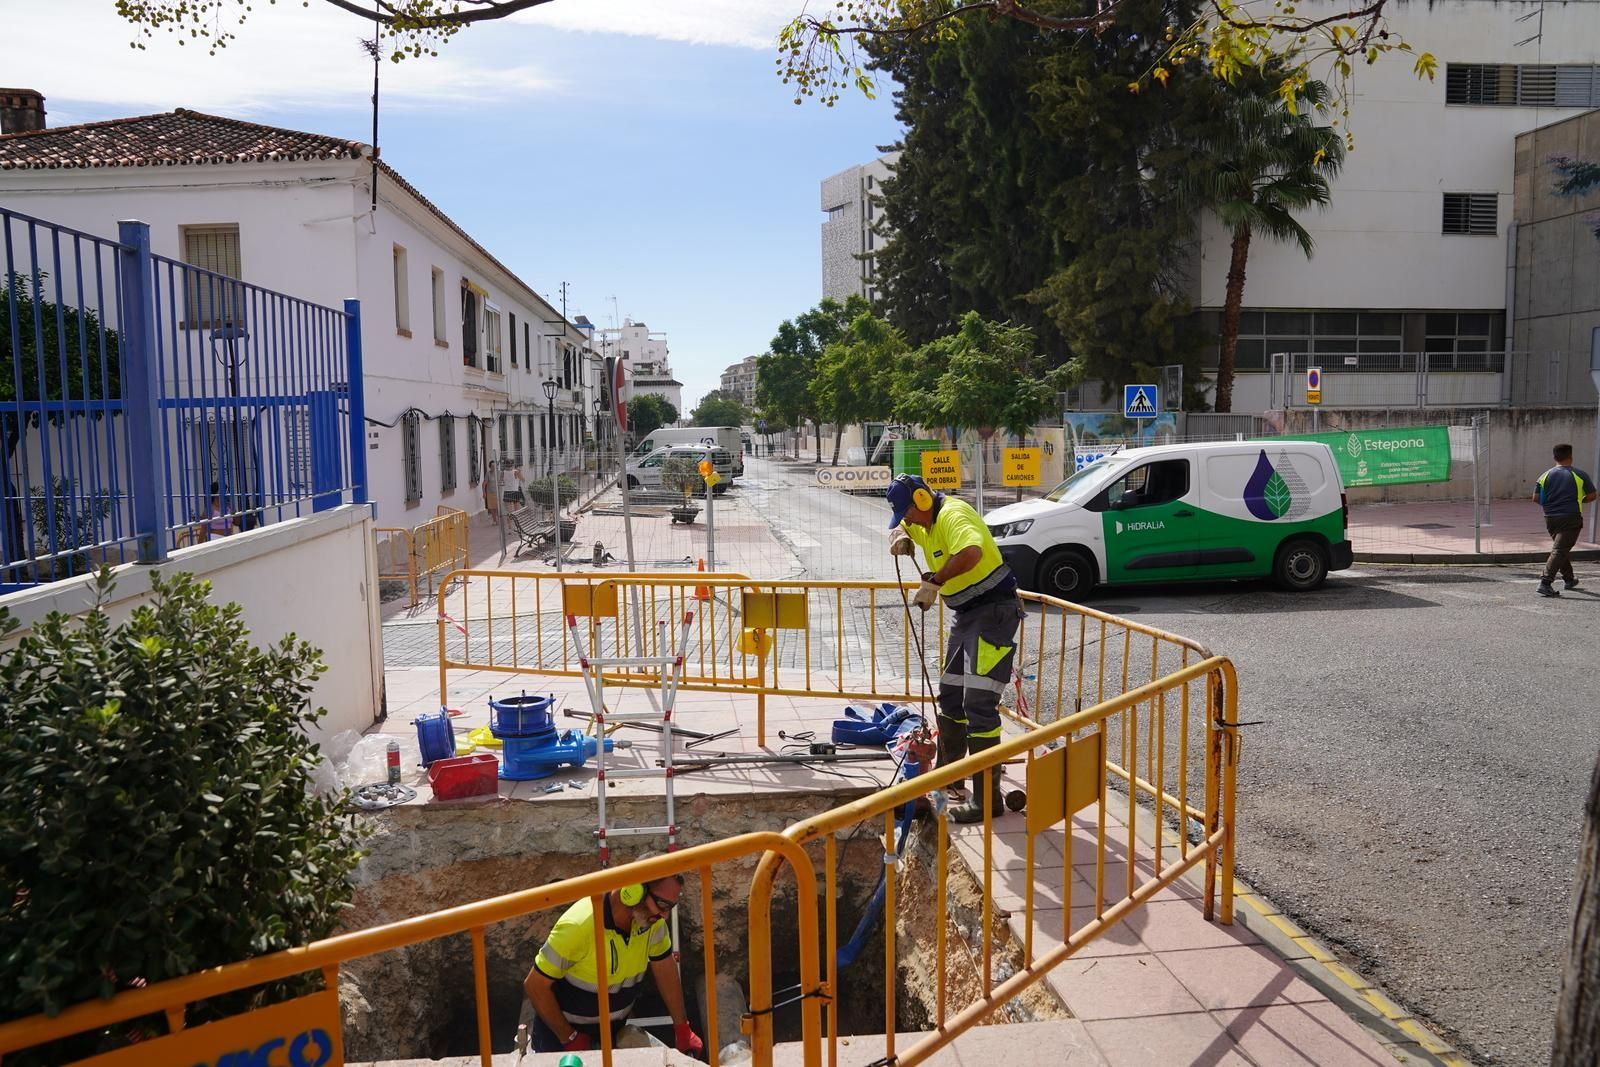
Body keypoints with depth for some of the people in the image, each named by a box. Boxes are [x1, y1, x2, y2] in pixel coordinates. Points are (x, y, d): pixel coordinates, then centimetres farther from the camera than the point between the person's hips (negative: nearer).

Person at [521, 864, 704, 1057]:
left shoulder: (651, 917, -15)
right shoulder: (579, 925, -32)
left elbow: (664, 968, -1)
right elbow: (535, 985, -23)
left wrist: (682, 1029, -1)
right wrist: (569, 1038, -16)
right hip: (561, 1028, -5)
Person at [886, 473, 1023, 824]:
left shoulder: (953, 514, -22)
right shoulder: (925, 520, 9)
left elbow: (972, 551, -41)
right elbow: (898, 529, 24)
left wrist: (934, 582, -33)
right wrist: (900, 538, 0)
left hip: (994, 611, -11)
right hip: (967, 614, 11)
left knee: (979, 705, -14)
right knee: (950, 696, 19)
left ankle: (987, 798, -10)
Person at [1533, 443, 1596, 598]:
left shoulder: (1546, 475, 3)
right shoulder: (1580, 475, -5)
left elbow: (1536, 498, -1)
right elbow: (1592, 496, 0)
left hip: (1551, 518, 4)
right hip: (1571, 518, -4)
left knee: (1562, 548, 22)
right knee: (1560, 551, -8)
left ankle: (1569, 579, 34)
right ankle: (1545, 583, -19)